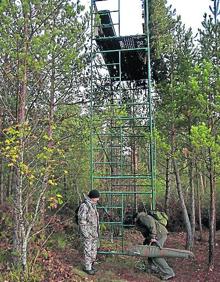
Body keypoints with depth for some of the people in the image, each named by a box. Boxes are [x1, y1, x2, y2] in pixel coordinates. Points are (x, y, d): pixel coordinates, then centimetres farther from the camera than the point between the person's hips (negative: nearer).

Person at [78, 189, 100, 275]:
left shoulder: (93, 205, 9)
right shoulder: (84, 206, -18)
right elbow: (82, 220, -19)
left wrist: (96, 232, 17)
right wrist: (85, 233, -20)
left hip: (94, 233, 8)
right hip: (87, 233, -8)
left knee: (94, 250, 14)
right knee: (88, 250, 0)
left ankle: (91, 265, 27)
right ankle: (87, 268, 12)